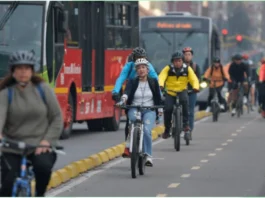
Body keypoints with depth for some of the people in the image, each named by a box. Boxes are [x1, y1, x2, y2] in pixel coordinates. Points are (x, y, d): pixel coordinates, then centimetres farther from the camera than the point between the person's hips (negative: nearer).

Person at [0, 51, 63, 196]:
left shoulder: (43, 90, 3)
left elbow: (57, 118, 4)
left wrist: (47, 140, -10)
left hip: (40, 146, 0)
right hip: (12, 147, 0)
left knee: (43, 166, -31)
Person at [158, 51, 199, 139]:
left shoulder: (187, 69, -4)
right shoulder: (168, 69, -8)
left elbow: (194, 79, -12)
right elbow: (161, 77, -22)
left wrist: (196, 87, -34)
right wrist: (161, 85, -44)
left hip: (182, 91, 0)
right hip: (170, 92, 0)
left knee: (184, 100, -33)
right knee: (168, 109, -20)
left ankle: (186, 124, -24)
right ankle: (167, 130, 3)